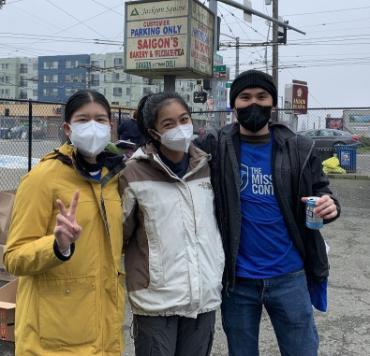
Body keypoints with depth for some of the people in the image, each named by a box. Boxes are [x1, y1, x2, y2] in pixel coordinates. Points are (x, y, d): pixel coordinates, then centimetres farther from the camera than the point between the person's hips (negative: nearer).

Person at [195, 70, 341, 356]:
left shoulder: (299, 149, -2)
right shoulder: (215, 148, -5)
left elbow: (321, 193, 4)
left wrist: (329, 206, -17)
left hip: (289, 276, 1)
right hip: (236, 278, 0)